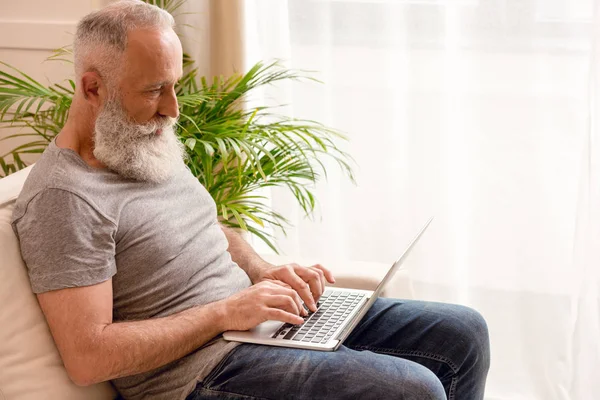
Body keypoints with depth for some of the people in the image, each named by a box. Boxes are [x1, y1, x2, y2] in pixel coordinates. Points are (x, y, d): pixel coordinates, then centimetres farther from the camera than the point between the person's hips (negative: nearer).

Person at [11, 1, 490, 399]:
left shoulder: (153, 149, 11)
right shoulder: (64, 198, -17)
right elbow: (87, 357, -22)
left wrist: (263, 273, 3)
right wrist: (225, 312, -20)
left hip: (256, 314, 9)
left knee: (463, 333, 5)